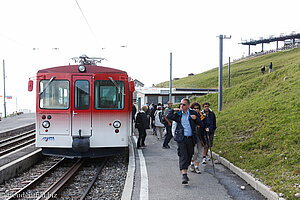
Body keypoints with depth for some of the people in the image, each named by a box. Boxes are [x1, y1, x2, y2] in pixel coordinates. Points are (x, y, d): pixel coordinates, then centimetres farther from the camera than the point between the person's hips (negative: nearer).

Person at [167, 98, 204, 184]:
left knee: (189, 156, 11)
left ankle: (185, 170, 33)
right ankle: (184, 175, -14)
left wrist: (196, 118, -12)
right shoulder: (178, 114, 6)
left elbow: (201, 124, 5)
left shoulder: (193, 113, 5)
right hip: (181, 138, -2)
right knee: (183, 156, -11)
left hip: (191, 138, 2)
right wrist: (173, 110, -9)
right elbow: (168, 117, -4)